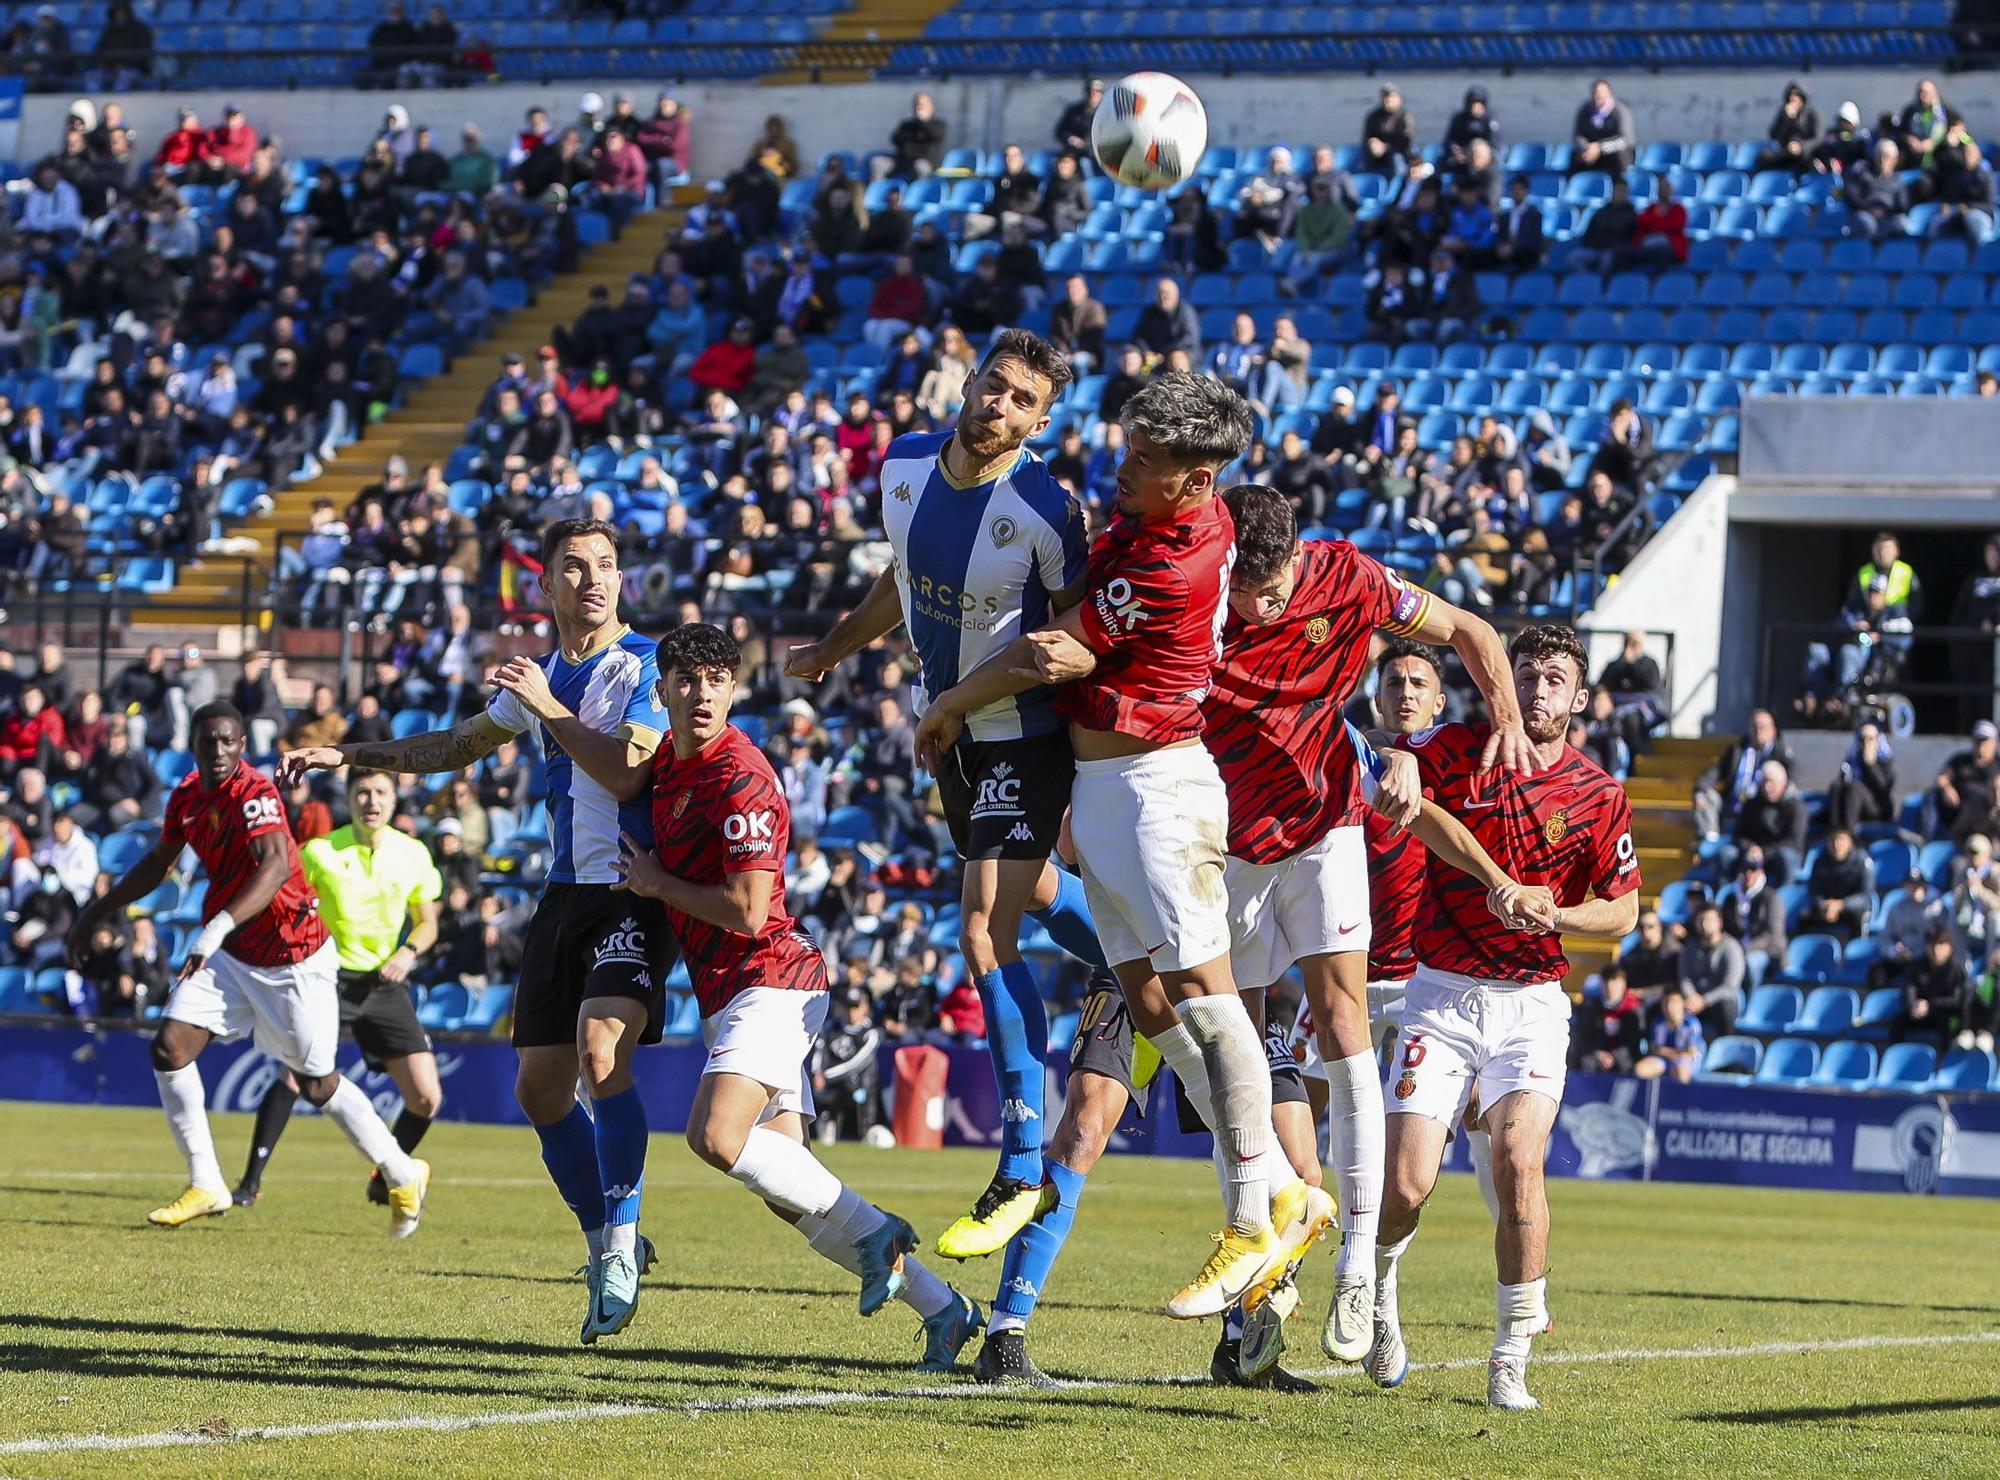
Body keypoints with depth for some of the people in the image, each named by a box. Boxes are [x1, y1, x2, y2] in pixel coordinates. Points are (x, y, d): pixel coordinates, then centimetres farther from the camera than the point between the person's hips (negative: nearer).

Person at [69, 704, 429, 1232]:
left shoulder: (255, 794, -23)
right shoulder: (187, 796, 1)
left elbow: (277, 865, -41)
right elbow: (157, 865, 21)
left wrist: (217, 929, -52)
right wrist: (98, 910, 24)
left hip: (292, 958, -7)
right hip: (227, 953, 7)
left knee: (316, 1084, 3)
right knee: (169, 1049, -9)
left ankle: (403, 1174, 24)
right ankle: (206, 1186, 2)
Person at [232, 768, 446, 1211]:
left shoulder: (414, 855, 3)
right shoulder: (320, 851, -6)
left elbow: (427, 923, 14)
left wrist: (408, 952, -6)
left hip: (384, 983, 3)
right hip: (329, 975, -3)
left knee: (426, 1098, -3)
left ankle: (386, 1180, 24)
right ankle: (251, 1179, -17)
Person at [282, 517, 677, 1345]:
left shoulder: (645, 666, -7)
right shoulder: (544, 672, 16)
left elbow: (629, 770, -21)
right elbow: (459, 747, 31)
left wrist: (549, 708, -19)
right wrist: (346, 757, 27)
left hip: (636, 894, -8)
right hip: (564, 894, 8)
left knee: (601, 1050, -27)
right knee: (539, 1088, 4)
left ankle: (622, 1244, -18)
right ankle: (605, 1251, 17)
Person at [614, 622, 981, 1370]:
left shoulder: (738, 776, -15)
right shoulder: (668, 763, 12)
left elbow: (748, 913, -20)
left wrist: (655, 882, -9)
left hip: (770, 979, -9)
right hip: (725, 994, 9)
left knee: (717, 1135, -28)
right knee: (786, 1192, 4)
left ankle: (873, 1231, -13)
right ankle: (942, 1309, 10)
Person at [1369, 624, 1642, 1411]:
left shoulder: (1598, 796, 1)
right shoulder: (1455, 751, -3)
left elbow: (1621, 912, 8)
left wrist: (1553, 915, -14)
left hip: (1532, 1001, 0)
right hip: (1441, 994, 0)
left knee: (1517, 1159, -21)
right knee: (1407, 1184, -9)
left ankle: (1511, 1362, -10)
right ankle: (1378, 1292, 26)